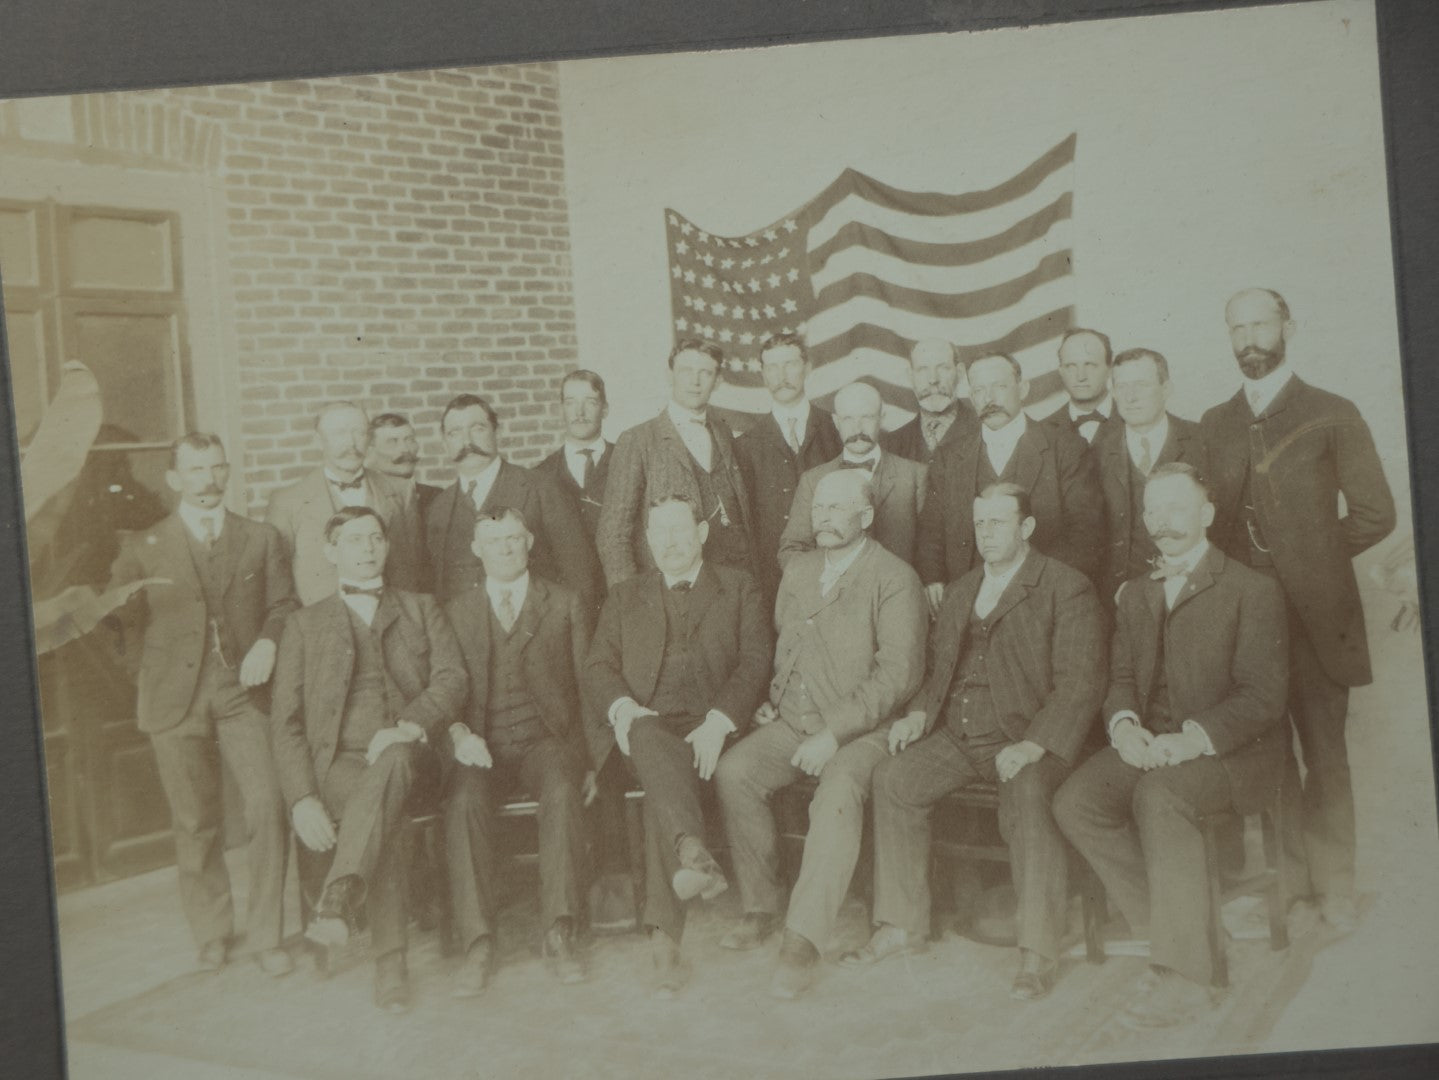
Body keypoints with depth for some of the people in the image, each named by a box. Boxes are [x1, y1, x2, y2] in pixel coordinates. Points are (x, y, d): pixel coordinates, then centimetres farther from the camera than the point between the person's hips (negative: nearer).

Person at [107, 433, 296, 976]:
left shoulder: (261, 539, 11)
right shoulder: (143, 547, 7)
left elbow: (282, 605, 11)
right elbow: (118, 620, 10)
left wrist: (268, 642, -6)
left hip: (242, 692, 0)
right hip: (176, 700, 0)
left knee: (267, 806, -13)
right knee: (195, 823, 5)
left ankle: (266, 933, 2)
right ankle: (212, 932, 24)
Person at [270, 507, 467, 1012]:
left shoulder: (421, 609, 22)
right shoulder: (305, 625, 19)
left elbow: (452, 678, 4)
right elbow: (285, 723, 10)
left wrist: (408, 726, -18)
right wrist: (303, 798, -8)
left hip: (407, 755, 0)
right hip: (338, 761, 0)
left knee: (392, 761, -39)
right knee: (385, 816, -36)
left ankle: (338, 900, -53)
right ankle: (390, 961, -40)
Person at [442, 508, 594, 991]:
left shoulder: (566, 605, 15)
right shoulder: (457, 612, 18)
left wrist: (592, 759, -2)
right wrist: (459, 733, -12)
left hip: (546, 740, -1)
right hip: (482, 746, 1)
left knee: (562, 791, -34)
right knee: (464, 800, -32)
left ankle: (558, 935, -31)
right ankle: (477, 942, -28)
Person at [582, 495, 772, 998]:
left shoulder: (740, 589, 19)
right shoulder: (624, 597, 26)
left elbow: (755, 663, 5)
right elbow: (597, 667, 13)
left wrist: (717, 723, -13)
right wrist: (624, 709, -11)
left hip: (707, 727, -1)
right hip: (643, 725, 1)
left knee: (664, 787, -33)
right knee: (651, 741, -38)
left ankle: (665, 939, -40)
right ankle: (694, 852, -58)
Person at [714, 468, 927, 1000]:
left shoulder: (894, 578, -6)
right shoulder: (797, 569, 16)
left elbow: (899, 672, -14)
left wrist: (834, 733, -20)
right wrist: (775, 695, 9)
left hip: (861, 730, -6)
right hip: (793, 721, 6)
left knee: (838, 794, -34)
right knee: (733, 770, -20)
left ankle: (803, 939, -28)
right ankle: (761, 906, -4)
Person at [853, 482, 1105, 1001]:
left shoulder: (1067, 589, -1)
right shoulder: (960, 592, 22)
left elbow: (1079, 685, -10)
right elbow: (938, 667, 24)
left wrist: (1035, 745, -22)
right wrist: (919, 711, 2)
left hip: (1028, 736, -6)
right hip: (958, 734, 6)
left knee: (1025, 794, -35)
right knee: (893, 778, -17)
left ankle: (1039, 952, -24)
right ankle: (903, 924, -5)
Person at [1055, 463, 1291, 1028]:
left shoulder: (1252, 590, -1)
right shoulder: (1135, 595, 20)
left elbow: (1263, 696, -9)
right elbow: (1121, 676, 16)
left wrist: (1191, 740, -23)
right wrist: (1124, 723, -9)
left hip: (1232, 748, -6)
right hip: (1148, 744, 6)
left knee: (1159, 797, -35)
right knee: (1074, 803, -20)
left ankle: (1184, 971, -27)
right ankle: (1163, 925, -8)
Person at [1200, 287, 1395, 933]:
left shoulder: (1333, 416, 4)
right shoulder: (1213, 425, 15)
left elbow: (1374, 514, 2)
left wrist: (1310, 559, 1)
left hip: (1313, 614, -3)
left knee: (1324, 753, -1)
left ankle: (1333, 893, 9)